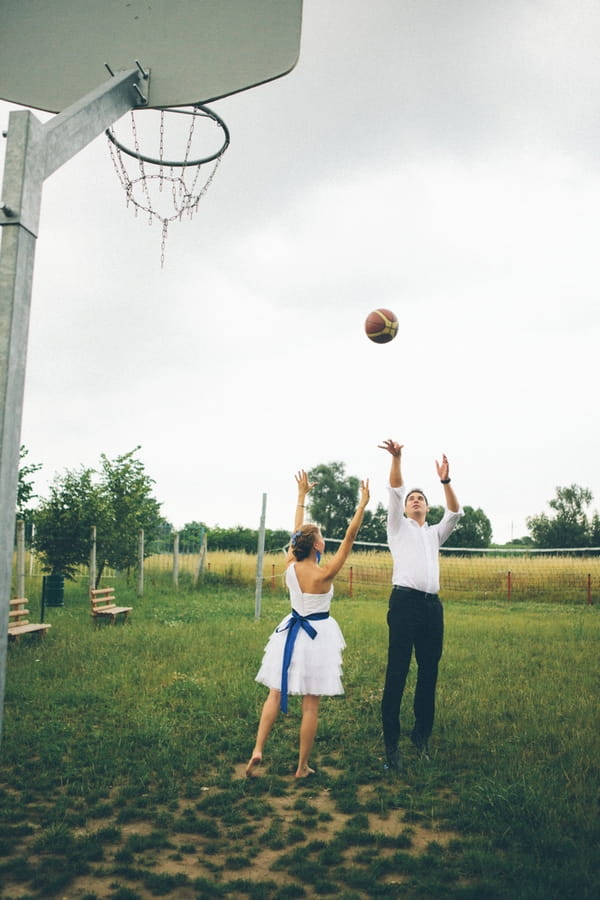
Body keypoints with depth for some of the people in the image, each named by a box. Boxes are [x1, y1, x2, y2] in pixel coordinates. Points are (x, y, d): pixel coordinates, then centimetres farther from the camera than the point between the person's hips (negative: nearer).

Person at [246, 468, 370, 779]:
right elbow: (349, 537, -16)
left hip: (291, 632, 4)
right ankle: (302, 767, 13)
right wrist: (362, 505, -12)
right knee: (310, 705, 5)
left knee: (275, 694, 14)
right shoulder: (323, 574, -19)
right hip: (317, 635, -4)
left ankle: (257, 750, 4)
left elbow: (296, 531, 5)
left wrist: (301, 496, 15)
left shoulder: (290, 567, -7)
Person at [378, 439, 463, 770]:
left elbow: (455, 512, 11)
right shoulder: (398, 527, 15)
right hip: (405, 601, -5)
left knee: (429, 672, 7)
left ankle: (421, 734, 19)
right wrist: (396, 458, -14)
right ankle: (391, 742, -4)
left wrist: (445, 481, -1)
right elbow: (396, 491, 0)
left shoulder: (435, 533, 26)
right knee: (397, 673, -7)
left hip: (432, 605, 5)